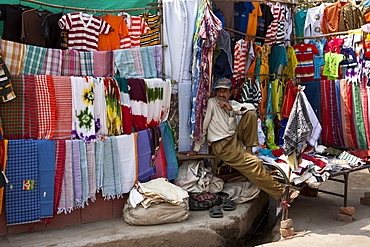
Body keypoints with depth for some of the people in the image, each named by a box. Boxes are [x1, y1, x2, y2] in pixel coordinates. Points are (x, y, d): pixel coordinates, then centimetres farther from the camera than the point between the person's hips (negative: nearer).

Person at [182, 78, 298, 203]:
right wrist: (196, 149, -2)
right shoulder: (211, 103, -3)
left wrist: (232, 108, -14)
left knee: (251, 114, -10)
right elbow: (203, 126, -3)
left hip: (236, 137, 7)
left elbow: (251, 107, 1)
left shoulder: (232, 103, 16)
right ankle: (281, 193, -10)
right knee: (254, 163, -19)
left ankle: (249, 149, -7)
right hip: (223, 146, -7)